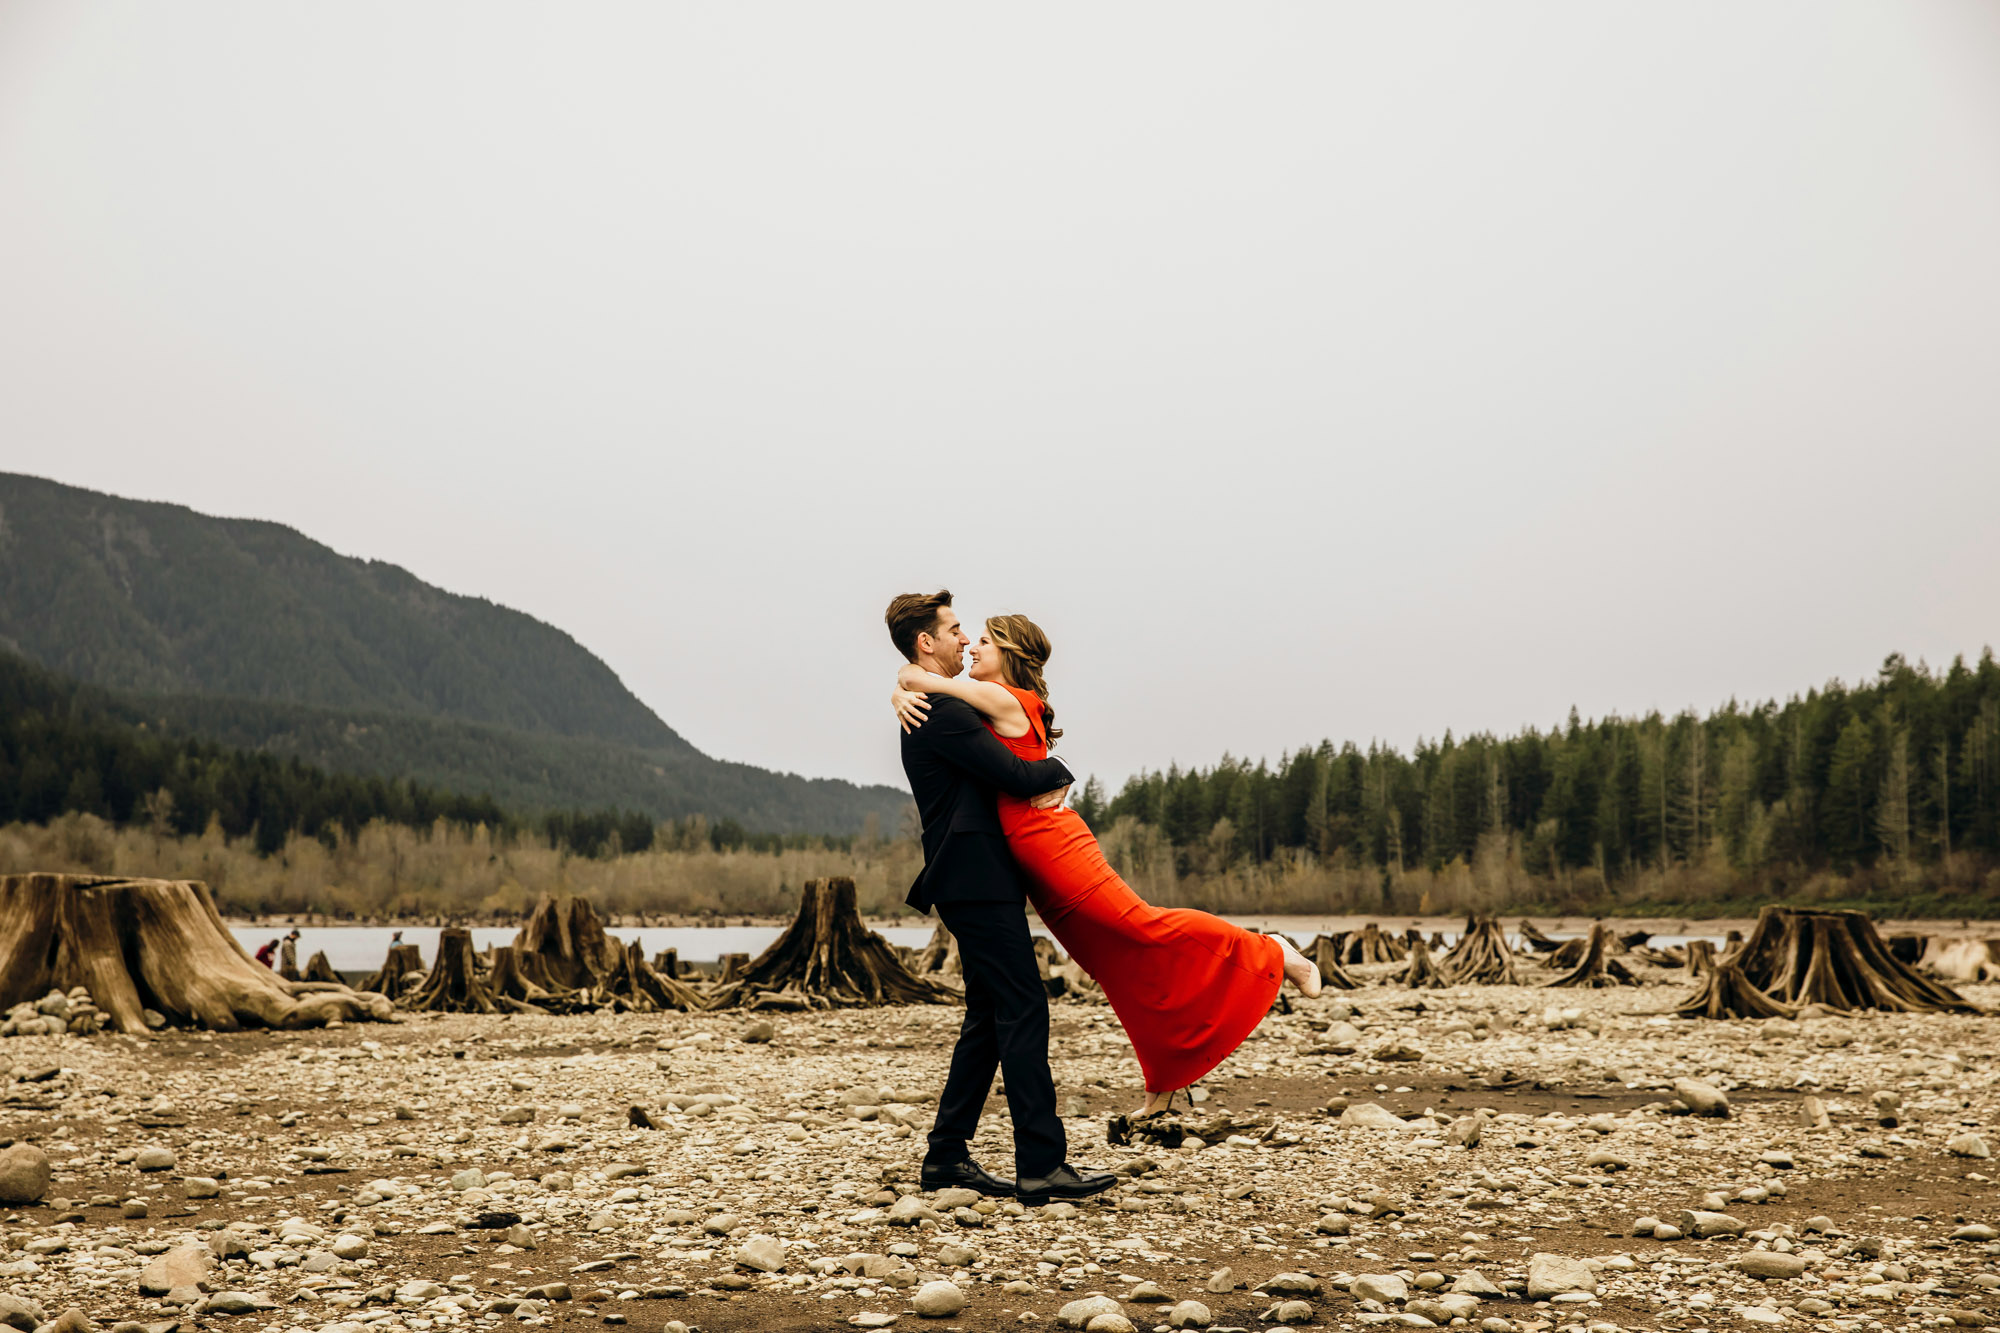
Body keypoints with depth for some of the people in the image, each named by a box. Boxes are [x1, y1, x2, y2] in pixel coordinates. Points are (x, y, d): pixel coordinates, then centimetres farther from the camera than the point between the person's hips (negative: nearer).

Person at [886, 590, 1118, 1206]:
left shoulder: (932, 709, 20)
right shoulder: (943, 710, -14)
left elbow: (1009, 767, 23)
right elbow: (1015, 775, -19)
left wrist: (1053, 777, 3)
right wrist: (1054, 772, 2)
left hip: (972, 883, 11)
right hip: (978, 882, -11)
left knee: (989, 1018, 13)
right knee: (1023, 1013, -10)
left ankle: (947, 1156, 17)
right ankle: (1042, 1166, -9)